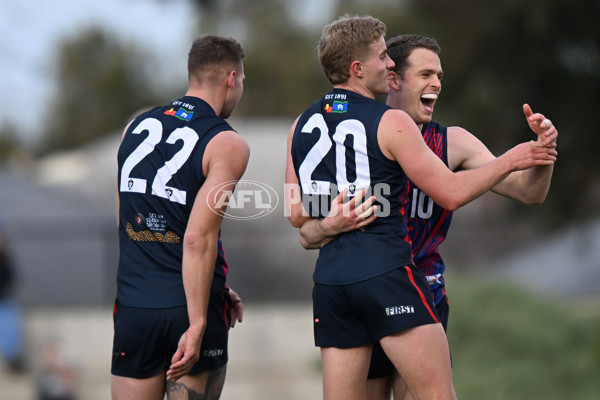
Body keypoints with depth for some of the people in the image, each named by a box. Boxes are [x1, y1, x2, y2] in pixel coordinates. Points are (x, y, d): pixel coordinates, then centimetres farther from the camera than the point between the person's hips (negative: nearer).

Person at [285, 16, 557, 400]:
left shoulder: (302, 125, 12)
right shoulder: (391, 123, -6)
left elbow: (297, 215, 15)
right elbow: (452, 192, -4)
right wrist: (509, 161, 7)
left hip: (329, 279, 6)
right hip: (386, 274, -6)